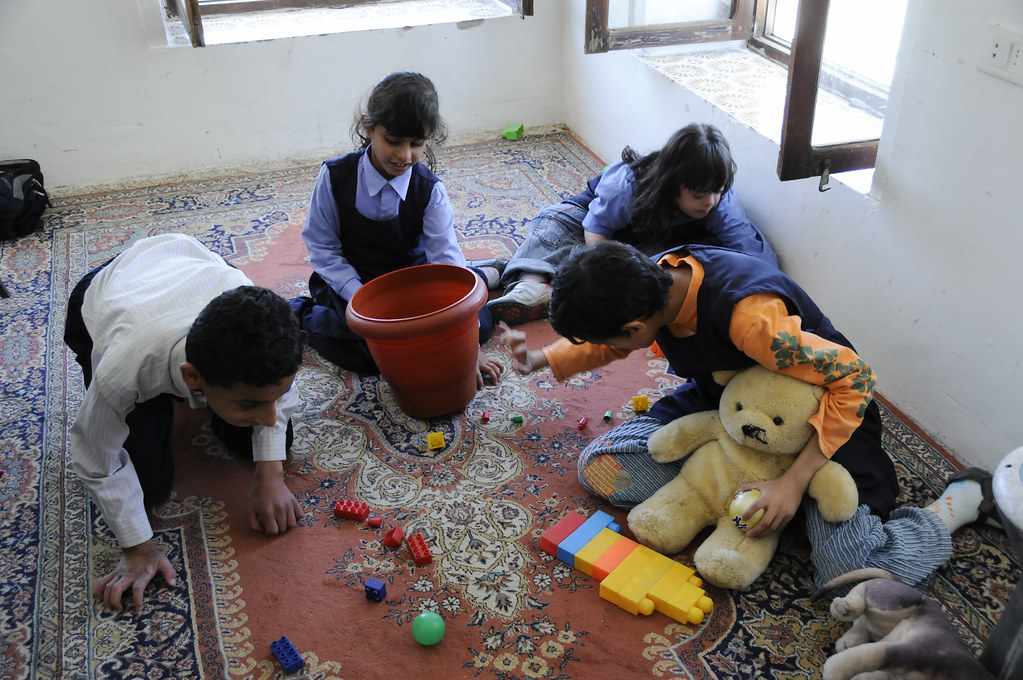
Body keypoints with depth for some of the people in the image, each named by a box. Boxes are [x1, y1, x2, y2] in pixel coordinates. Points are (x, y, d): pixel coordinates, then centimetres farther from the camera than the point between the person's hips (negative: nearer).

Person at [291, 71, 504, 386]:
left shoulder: (429, 190, -15)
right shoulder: (335, 176, -15)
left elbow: (446, 257, -21)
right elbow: (322, 246, -10)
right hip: (351, 283, -1)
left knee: (480, 321, -16)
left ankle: (478, 275, 16)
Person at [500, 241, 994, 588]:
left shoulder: (748, 314, -40)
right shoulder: (653, 280, -17)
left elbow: (853, 380, -31)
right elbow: (610, 339, 8)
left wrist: (794, 480, -34)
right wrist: (543, 359, 1)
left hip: (823, 412, -6)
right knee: (599, 467, -8)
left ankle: (966, 499, 4)